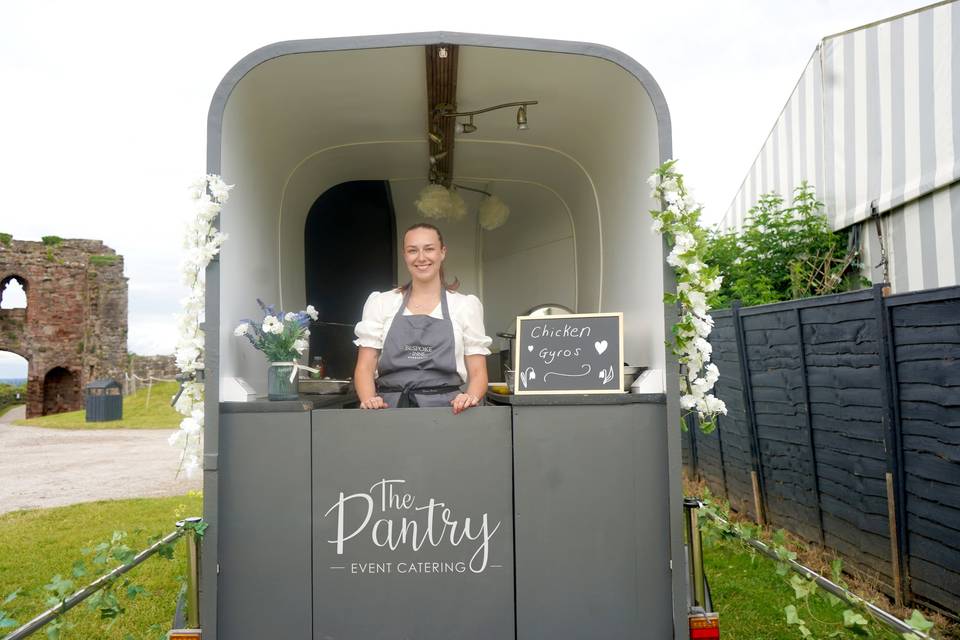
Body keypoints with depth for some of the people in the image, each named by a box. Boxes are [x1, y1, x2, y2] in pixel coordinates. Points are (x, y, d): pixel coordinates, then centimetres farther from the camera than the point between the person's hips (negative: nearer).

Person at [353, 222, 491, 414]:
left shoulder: (466, 305, 11)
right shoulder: (380, 303, 13)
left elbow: (478, 372, 9)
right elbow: (365, 367, 10)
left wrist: (471, 397, -12)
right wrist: (369, 399, -10)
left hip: (446, 409, 0)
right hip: (390, 408, 1)